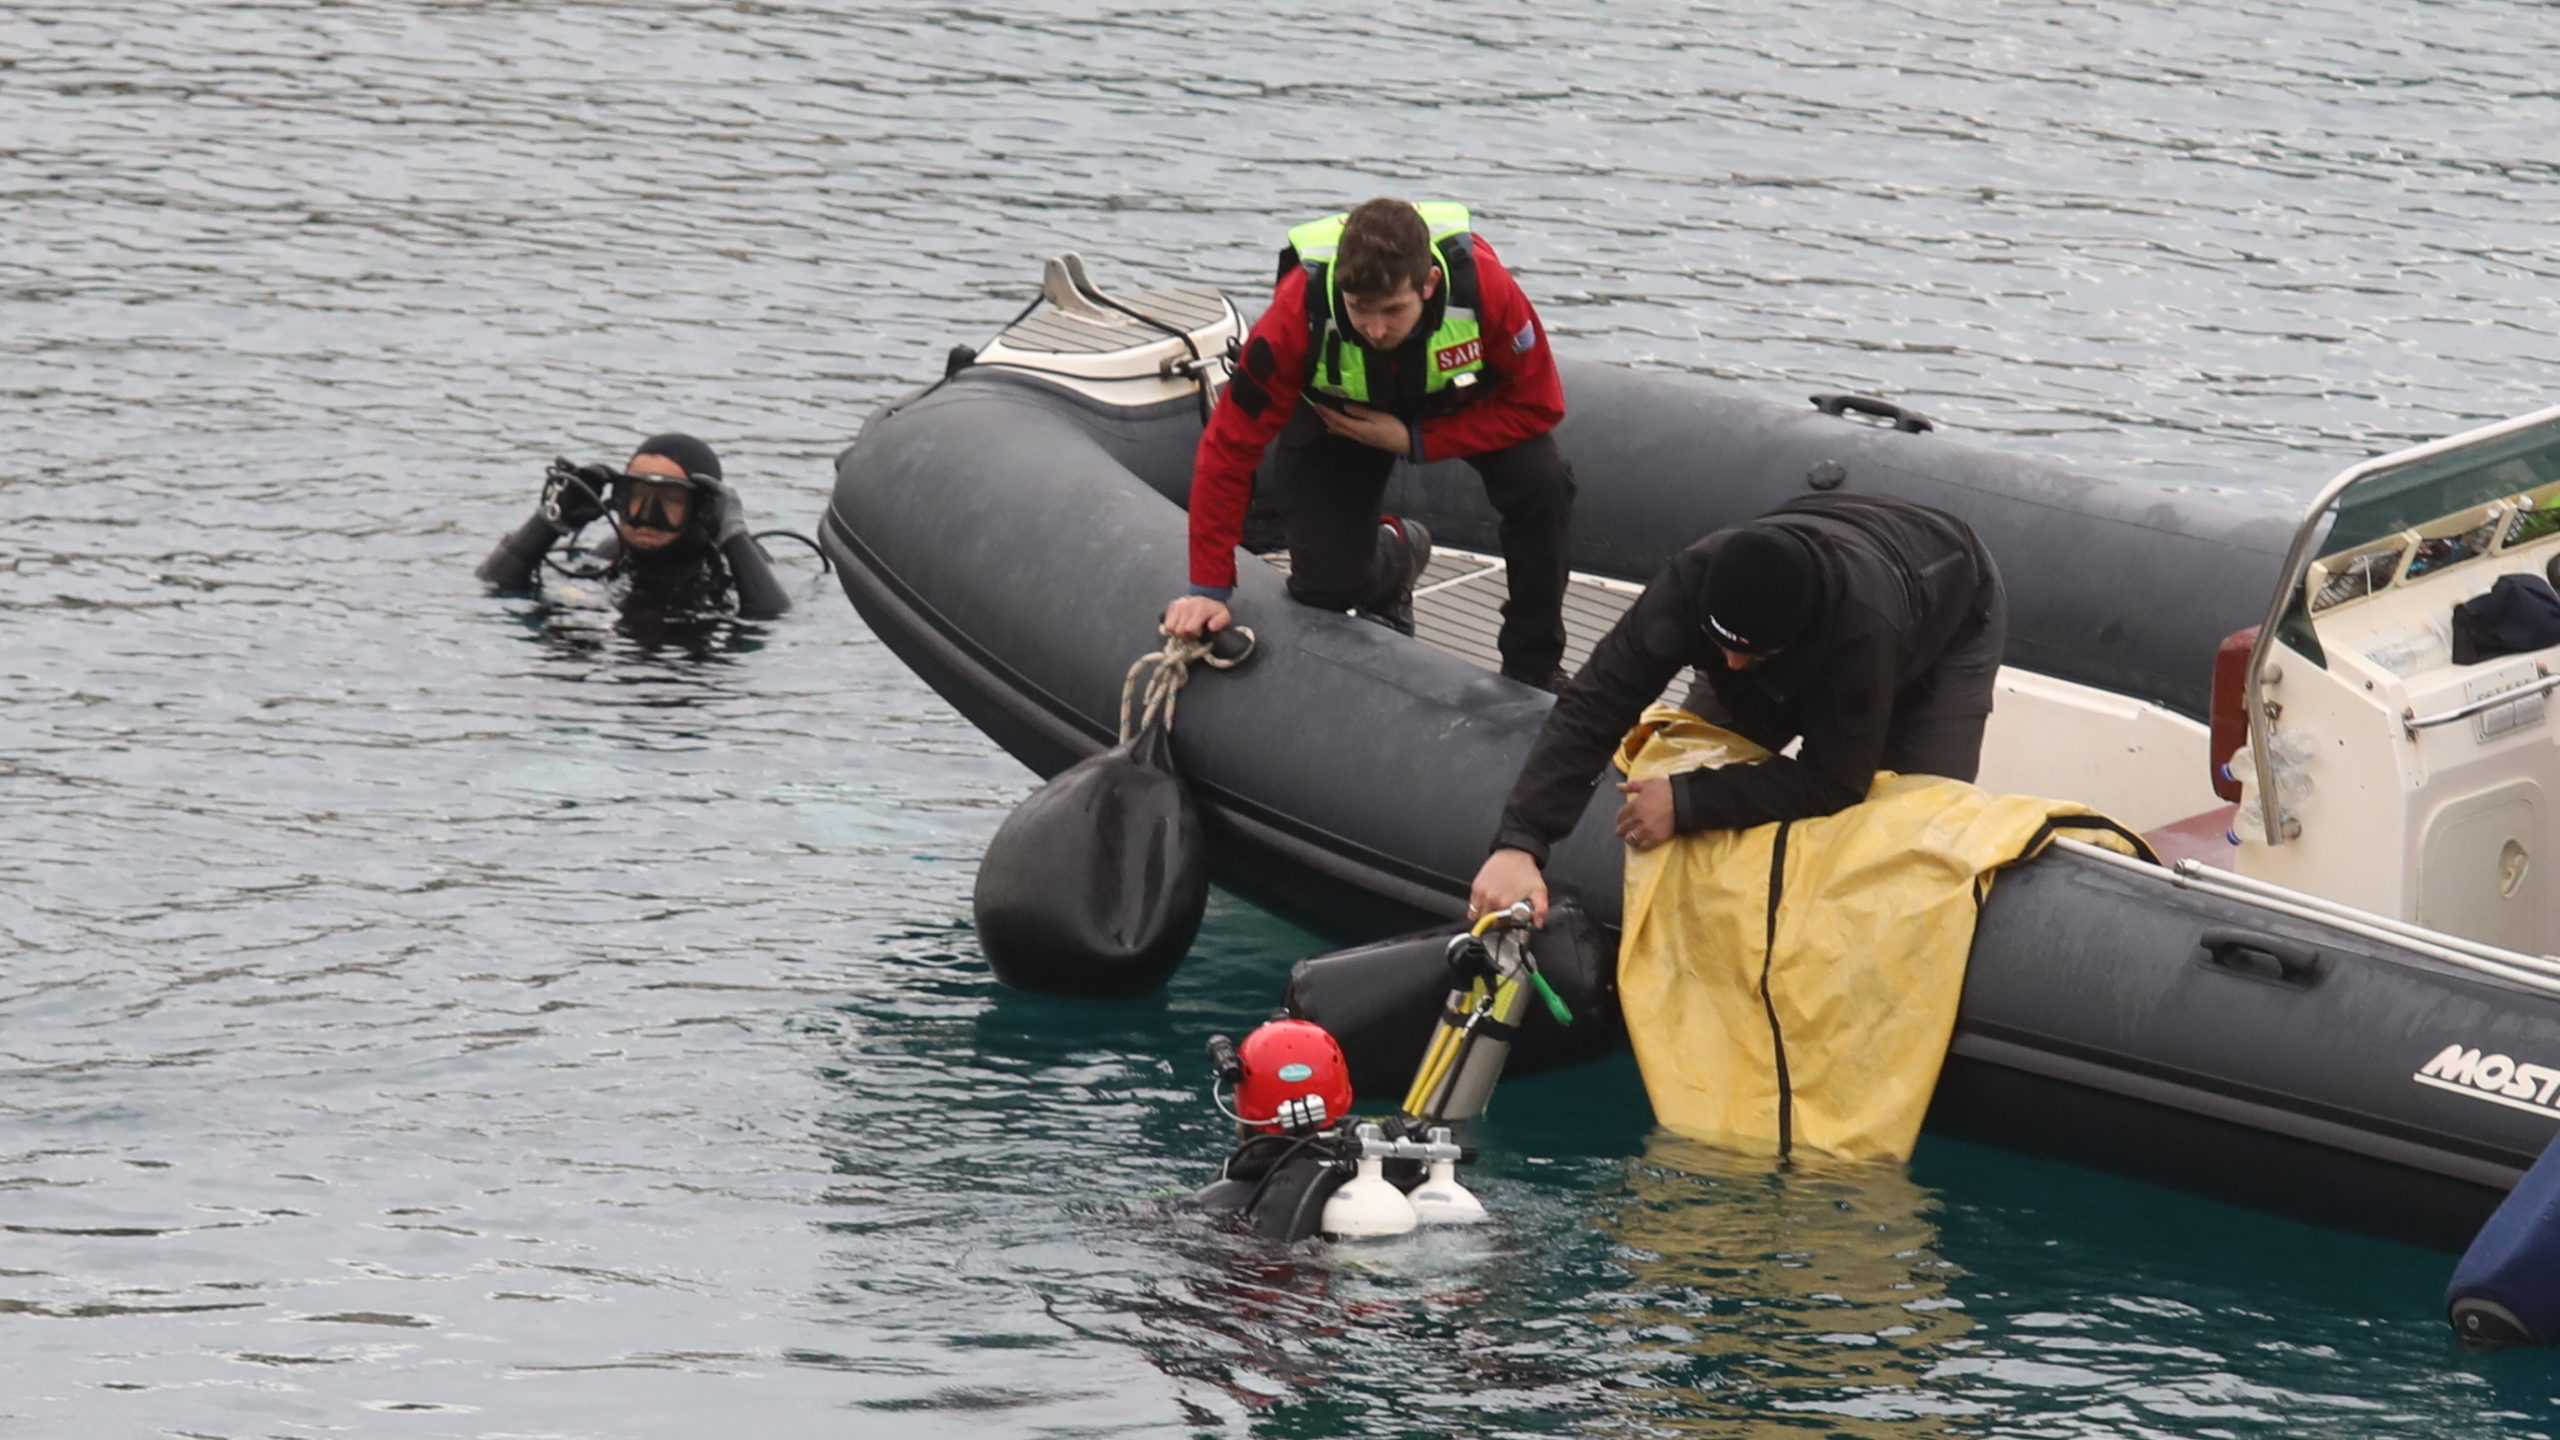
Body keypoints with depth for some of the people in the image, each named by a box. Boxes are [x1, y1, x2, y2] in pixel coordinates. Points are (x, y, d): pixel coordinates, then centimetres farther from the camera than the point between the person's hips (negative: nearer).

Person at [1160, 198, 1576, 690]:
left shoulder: (1483, 285, -39)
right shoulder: (1300, 312, -38)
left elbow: (1537, 404, -24)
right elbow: (1229, 446, -29)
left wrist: (1413, 441, -31)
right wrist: (1210, 589, -28)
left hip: (1460, 401, 0)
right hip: (1338, 411, 0)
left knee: (1542, 482, -27)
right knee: (1325, 587, -11)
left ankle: (1533, 668, -4)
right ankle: (1395, 553, 29)